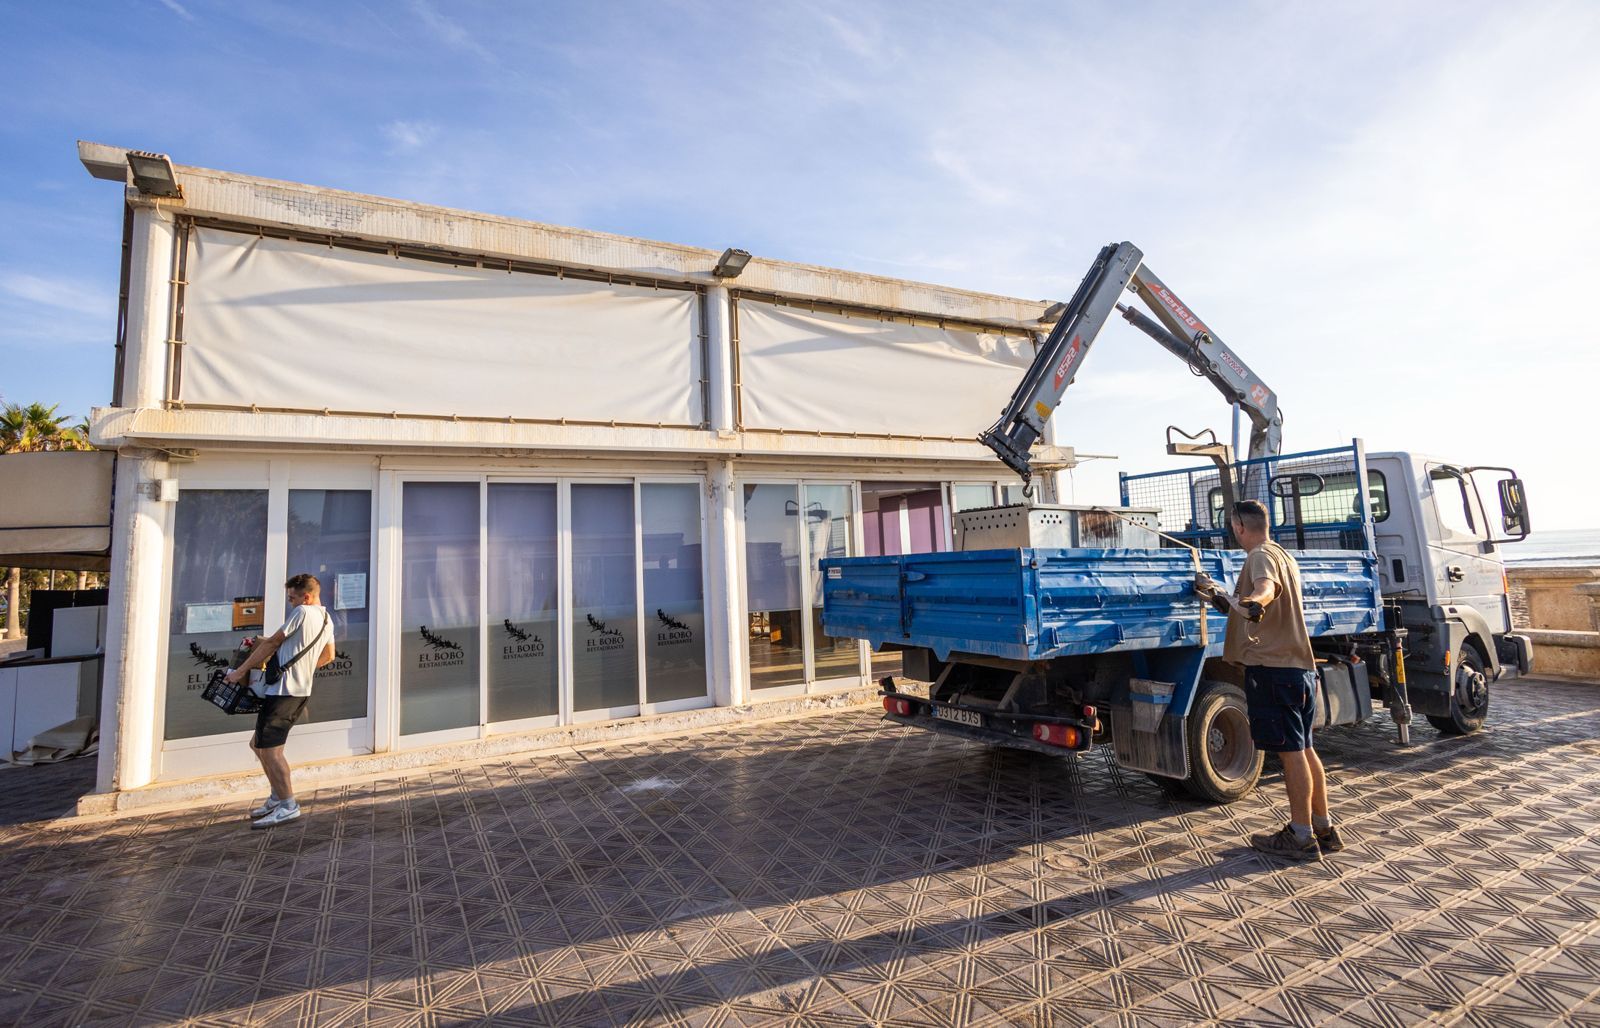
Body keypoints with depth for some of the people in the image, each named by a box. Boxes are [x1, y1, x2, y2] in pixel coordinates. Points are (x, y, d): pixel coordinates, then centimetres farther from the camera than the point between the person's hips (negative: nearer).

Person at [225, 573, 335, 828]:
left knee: (270, 748, -7)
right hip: (301, 690, 10)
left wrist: (240, 670, 0)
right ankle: (277, 795, 25)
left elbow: (271, 644, -8)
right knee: (258, 744, 20)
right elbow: (328, 656, 24)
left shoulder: (302, 612, -12)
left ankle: (288, 805, -3)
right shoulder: (327, 619, 14)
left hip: (284, 690, -10)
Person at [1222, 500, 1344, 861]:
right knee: (1303, 749, 16)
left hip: (1273, 667, -10)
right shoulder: (1284, 555, 20)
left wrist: (1255, 600, -57)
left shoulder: (1260, 556, -11)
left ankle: (1301, 837, 4)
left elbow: (1266, 584, -36)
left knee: (1291, 751, -4)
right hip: (1300, 665, 10)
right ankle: (1323, 828, 26)